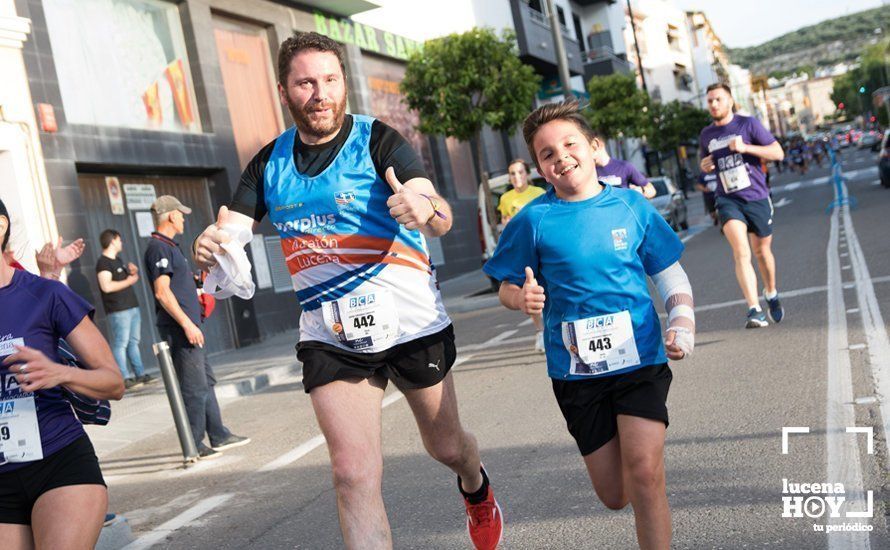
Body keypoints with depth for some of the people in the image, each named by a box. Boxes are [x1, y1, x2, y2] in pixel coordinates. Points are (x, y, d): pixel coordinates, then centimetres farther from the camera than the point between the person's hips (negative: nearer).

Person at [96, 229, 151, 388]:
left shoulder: (118, 261, 18)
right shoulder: (103, 262, -10)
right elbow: (106, 286, -22)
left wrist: (133, 271, 9)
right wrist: (129, 281, -13)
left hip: (132, 307, 9)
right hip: (118, 311, -9)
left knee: (134, 342, 11)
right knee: (120, 343, -8)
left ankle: (140, 374, 15)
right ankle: (124, 378, -9)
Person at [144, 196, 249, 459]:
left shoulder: (168, 246, 19)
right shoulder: (158, 247, -12)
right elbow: (162, 292, -20)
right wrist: (187, 324, -22)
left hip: (187, 326, 11)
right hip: (179, 328, -11)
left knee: (206, 381, 14)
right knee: (194, 387, -6)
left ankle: (219, 436, 20)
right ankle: (194, 445, 1)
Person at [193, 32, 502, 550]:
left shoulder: (378, 141, -11)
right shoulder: (270, 163, 3)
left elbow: (442, 217, -25)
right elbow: (230, 233, 0)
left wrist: (425, 210, -49)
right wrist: (208, 246, -25)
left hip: (412, 322, -2)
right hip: (330, 336, 2)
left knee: (447, 445, 17)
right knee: (354, 475, -8)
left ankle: (477, 487, 53)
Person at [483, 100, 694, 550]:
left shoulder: (632, 206, 0)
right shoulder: (534, 220, -5)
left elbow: (670, 275, 9)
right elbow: (507, 289, 3)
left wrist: (683, 324, -6)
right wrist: (523, 298, -19)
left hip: (640, 358, 0)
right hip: (576, 367, 0)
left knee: (645, 471, -16)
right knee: (615, 495, 11)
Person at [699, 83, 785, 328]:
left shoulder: (748, 124, -3)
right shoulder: (706, 135, 9)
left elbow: (778, 153, -6)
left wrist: (745, 147, -19)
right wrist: (705, 167, 0)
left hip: (757, 197, -1)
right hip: (728, 200, 1)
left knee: (762, 251, 14)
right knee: (741, 253, -19)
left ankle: (771, 294, 42)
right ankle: (754, 310, -25)